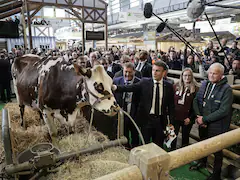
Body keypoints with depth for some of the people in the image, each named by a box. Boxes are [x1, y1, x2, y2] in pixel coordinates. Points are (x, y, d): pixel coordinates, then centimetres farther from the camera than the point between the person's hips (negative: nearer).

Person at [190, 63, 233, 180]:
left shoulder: (226, 89, -19)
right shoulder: (205, 84, -1)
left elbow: (224, 111, -24)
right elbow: (196, 100, 2)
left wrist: (204, 119, -20)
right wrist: (199, 116, -11)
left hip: (217, 126, -5)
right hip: (203, 123, 5)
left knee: (217, 151, 15)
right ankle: (202, 162, 53)